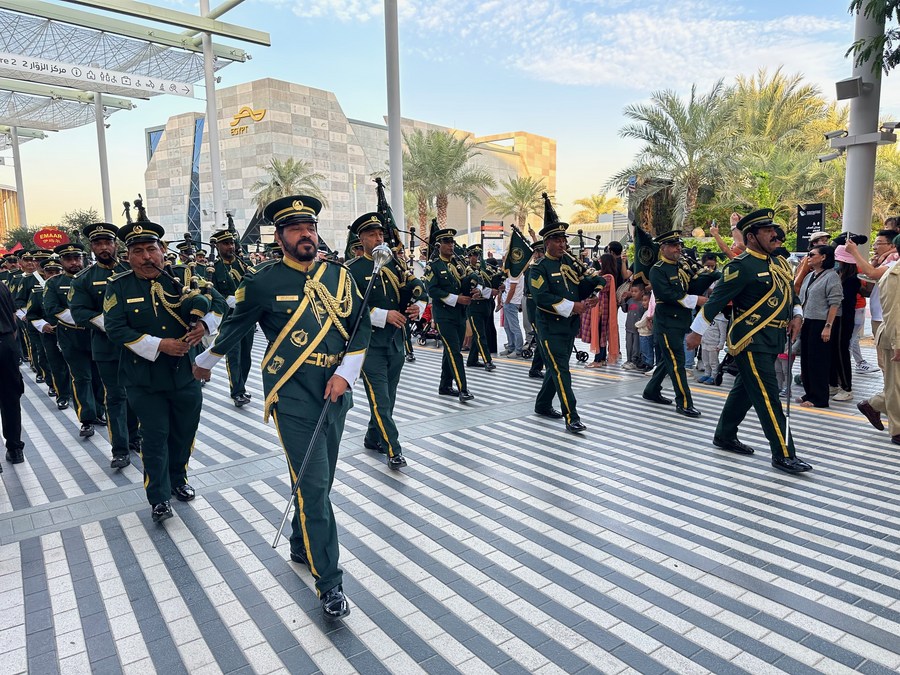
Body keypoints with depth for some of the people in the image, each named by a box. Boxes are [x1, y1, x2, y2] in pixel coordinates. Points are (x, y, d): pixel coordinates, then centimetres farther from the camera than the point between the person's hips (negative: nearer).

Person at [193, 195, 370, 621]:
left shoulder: (340, 276, 5)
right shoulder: (263, 283, -5)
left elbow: (362, 326, 5)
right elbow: (233, 326, 11)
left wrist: (345, 373, -7)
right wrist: (206, 361, 25)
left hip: (335, 393, 5)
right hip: (292, 397, -4)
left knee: (320, 481, 16)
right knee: (313, 486, -7)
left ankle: (301, 546, 40)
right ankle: (329, 583, 4)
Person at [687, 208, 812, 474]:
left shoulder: (780, 262, 13)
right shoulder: (741, 266, -13)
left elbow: (791, 293, 24)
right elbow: (717, 299, -14)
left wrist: (796, 315, 5)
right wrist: (697, 331, -13)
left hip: (772, 340, 9)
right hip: (750, 341, -9)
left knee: (744, 391, 17)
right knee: (768, 397, -7)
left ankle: (725, 437, 31)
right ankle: (783, 455, -1)